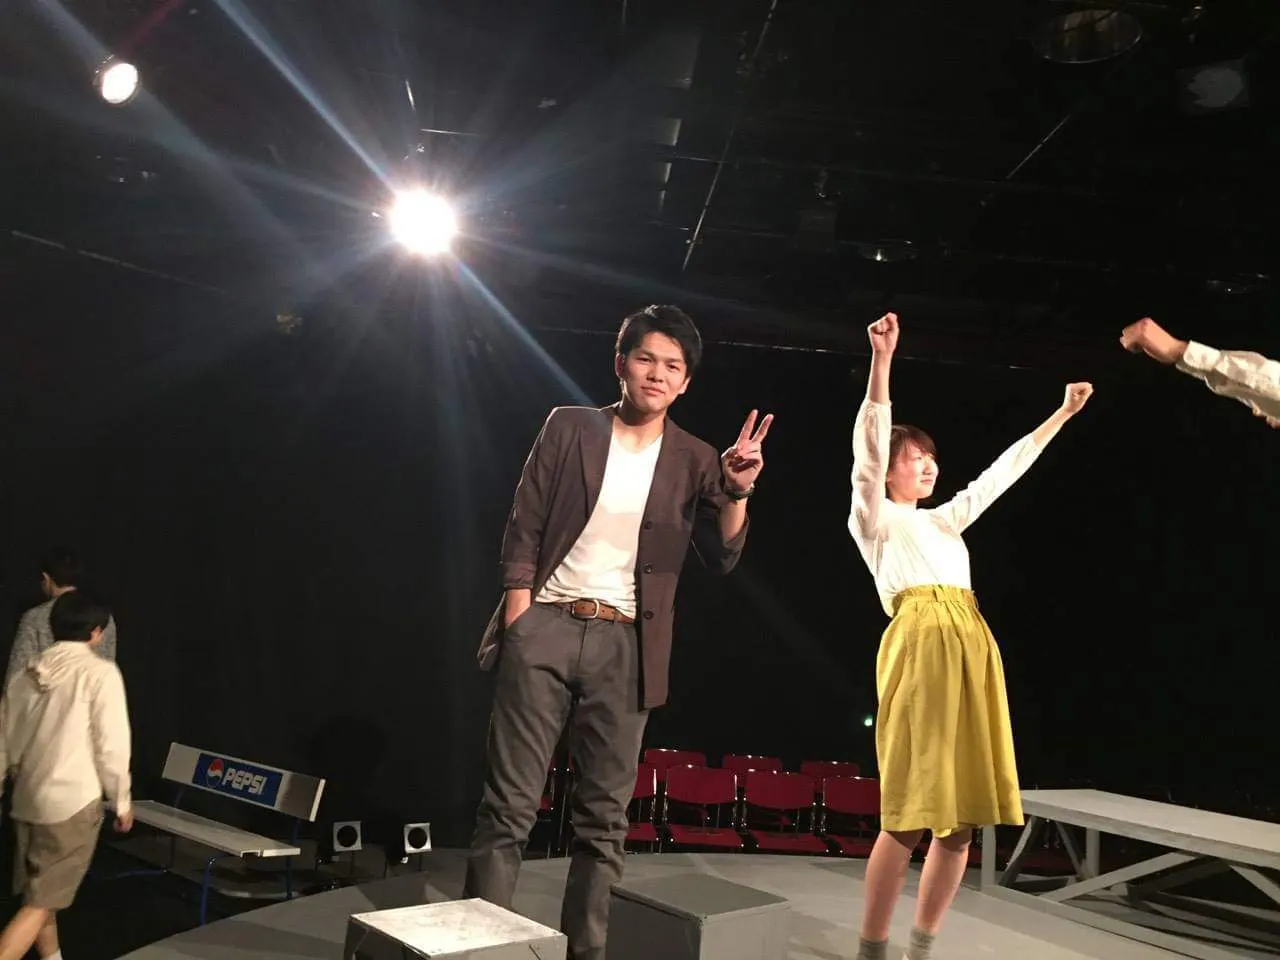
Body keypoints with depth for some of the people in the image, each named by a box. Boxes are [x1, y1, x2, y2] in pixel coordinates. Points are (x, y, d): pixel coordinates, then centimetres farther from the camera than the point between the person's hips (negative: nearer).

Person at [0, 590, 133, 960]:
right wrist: (122, 801, 1)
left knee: (40, 896, 21)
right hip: (72, 803, -7)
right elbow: (111, 746, -11)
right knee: (40, 903, -1)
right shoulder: (100, 672, -10)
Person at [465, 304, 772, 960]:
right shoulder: (569, 427, 5)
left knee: (604, 818, 7)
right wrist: (517, 623, -6)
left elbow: (721, 559, -1)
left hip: (625, 646, 1)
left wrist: (737, 491, -18)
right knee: (509, 807, 1)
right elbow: (523, 530, 3)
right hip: (546, 628, -1)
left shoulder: (695, 461, 7)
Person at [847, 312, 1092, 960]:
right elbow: (869, 447, -8)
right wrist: (882, 362, -20)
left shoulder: (945, 520, 27)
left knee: (961, 816, 5)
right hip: (919, 646, -7)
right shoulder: (873, 517, 8)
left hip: (972, 652, 7)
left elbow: (1003, 470, 31)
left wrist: (1063, 413, 33)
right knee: (909, 816, -10)